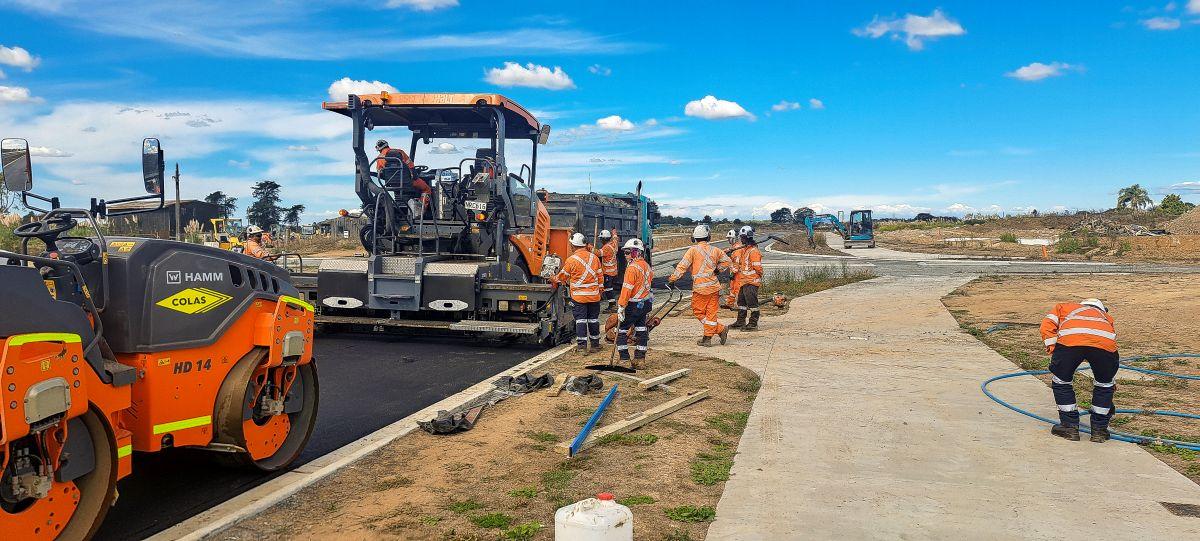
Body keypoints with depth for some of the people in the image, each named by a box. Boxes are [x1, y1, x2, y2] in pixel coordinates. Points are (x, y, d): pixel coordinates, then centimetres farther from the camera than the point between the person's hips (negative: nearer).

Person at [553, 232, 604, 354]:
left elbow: (563, 275, 1)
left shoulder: (572, 259, -12)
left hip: (579, 296, -4)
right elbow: (599, 275, 10)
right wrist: (600, 289, 21)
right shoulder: (594, 257, 3)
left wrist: (555, 280, 21)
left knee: (580, 320, 0)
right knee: (593, 319, 13)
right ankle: (595, 344, 21)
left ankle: (582, 346, -2)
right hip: (594, 295, 4)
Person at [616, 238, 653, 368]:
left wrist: (621, 306, -19)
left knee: (621, 330, 1)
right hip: (646, 303, 8)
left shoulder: (632, 268, -18)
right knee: (641, 331, 12)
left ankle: (624, 359, 0)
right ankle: (640, 360, 17)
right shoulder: (647, 266, 8)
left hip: (633, 305, -8)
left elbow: (627, 289, -21)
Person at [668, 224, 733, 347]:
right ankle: (707, 338, 12)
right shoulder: (715, 250, 5)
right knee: (711, 313, 9)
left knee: (698, 311, 7)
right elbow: (727, 262, 12)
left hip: (700, 287, -4)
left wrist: (672, 278, -9)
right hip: (714, 287, 4)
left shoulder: (693, 250, -6)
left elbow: (683, 266, -11)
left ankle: (720, 329, 0)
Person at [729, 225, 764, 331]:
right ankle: (740, 322, 28)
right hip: (742, 281, 10)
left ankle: (753, 324, 0)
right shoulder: (741, 249, 13)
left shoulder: (753, 251, -17)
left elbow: (758, 267, -17)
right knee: (741, 302, 17)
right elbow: (738, 263, 25)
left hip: (751, 281, -10)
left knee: (752, 302, -5)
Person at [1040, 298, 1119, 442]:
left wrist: (1054, 353, 19)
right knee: (1105, 385, 28)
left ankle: (1070, 426, 26)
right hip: (1105, 342, 2)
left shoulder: (1063, 307, 41)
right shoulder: (1105, 316, 45)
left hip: (1069, 339, -2)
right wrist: (1112, 383, 57)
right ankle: (1099, 429, 33)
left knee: (1061, 381, 22)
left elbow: (1047, 325, 20)